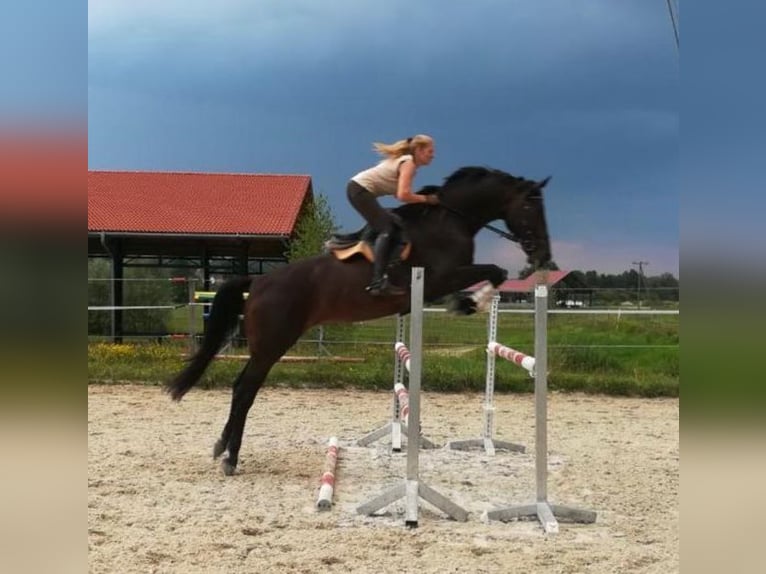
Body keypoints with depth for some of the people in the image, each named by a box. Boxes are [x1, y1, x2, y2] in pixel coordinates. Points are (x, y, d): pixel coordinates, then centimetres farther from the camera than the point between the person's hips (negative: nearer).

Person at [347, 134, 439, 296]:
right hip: (361, 190, -10)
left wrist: (422, 198, 2)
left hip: (358, 188, 10)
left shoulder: (405, 160, 14)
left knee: (385, 226, 18)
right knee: (387, 228, -14)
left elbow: (398, 192, 9)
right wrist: (426, 199, -14)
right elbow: (403, 196, -26)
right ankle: (378, 282, -23)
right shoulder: (408, 163, -14)